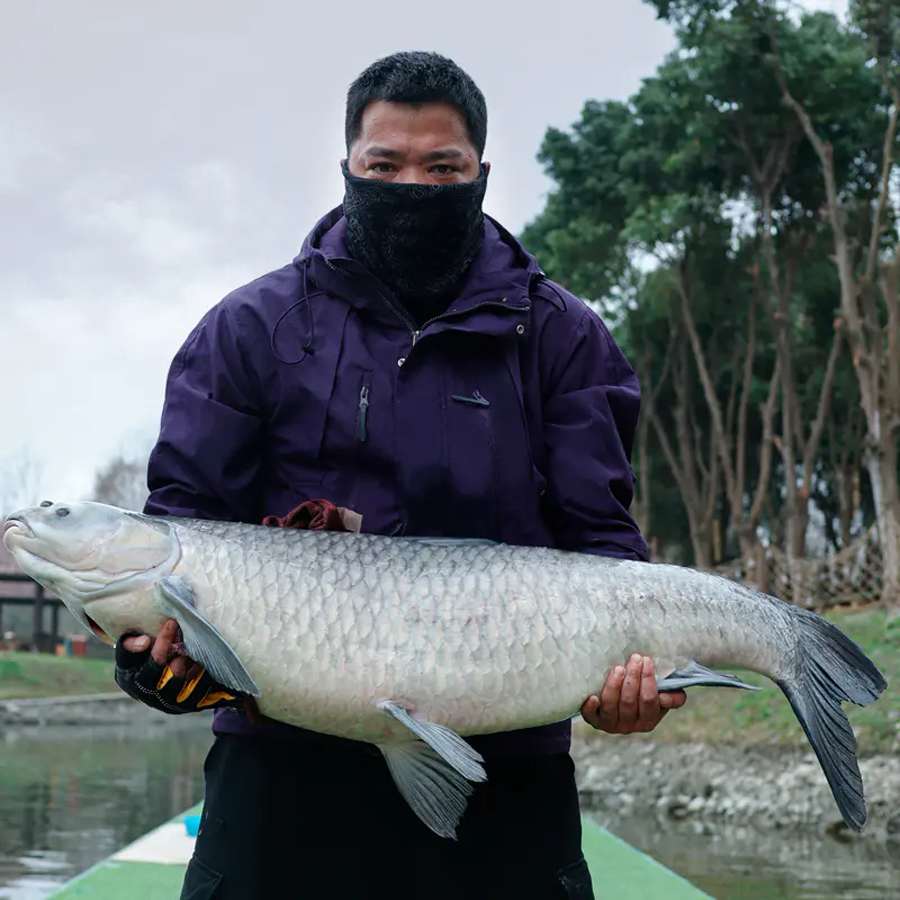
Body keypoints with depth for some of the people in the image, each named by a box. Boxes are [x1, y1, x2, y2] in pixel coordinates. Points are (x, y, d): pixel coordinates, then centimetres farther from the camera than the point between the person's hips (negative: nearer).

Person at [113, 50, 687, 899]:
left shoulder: (561, 338, 8)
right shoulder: (252, 328, 7)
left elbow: (598, 531, 3)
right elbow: (184, 509, 3)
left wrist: (628, 661, -16)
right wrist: (154, 642, -17)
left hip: (507, 770, 1)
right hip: (286, 760, 0)